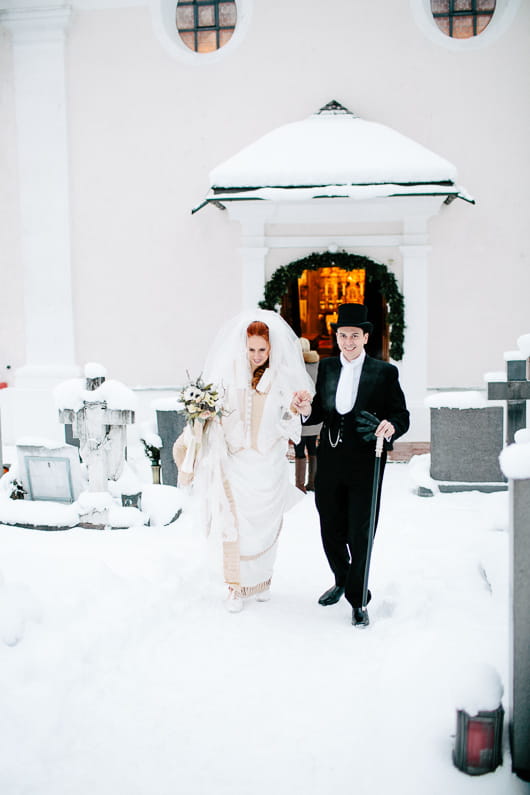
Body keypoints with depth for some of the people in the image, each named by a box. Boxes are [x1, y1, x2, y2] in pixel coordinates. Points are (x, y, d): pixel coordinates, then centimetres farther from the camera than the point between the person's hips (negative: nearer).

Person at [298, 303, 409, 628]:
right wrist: (308, 411, -11)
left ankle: (358, 600, 21)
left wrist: (391, 427, -27)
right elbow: (322, 411, 11)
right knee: (331, 531, 16)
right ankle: (341, 580, 43)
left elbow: (402, 415, -5)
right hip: (330, 464, 4)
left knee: (360, 534, 3)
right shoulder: (327, 367, 8)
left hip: (365, 466, -4)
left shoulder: (385, 372, -5)